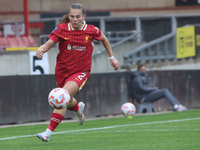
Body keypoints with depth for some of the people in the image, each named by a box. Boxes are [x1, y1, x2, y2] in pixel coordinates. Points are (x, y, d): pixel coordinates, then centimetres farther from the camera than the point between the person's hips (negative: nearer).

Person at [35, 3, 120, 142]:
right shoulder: (62, 29, -8)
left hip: (81, 72, -3)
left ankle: (48, 132, -27)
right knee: (68, 102, 20)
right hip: (62, 71, 3)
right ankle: (78, 108, 61)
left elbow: (104, 39, 13)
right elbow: (49, 43, -17)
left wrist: (112, 58, 17)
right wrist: (42, 49, -40)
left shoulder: (91, 30, -7)